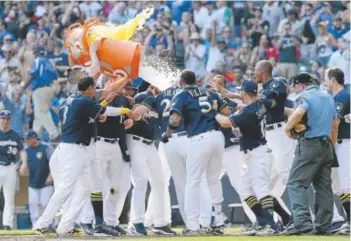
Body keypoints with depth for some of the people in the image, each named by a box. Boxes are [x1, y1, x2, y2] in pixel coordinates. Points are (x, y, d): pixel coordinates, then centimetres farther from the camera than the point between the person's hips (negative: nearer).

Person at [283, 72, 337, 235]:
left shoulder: (304, 96, -7)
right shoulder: (328, 97, 17)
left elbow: (299, 112, -29)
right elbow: (334, 125, 23)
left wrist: (288, 128, -15)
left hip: (309, 144, -8)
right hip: (327, 145, 8)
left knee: (296, 183, -9)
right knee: (324, 186, 10)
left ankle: (302, 221, -25)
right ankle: (323, 225, 8)